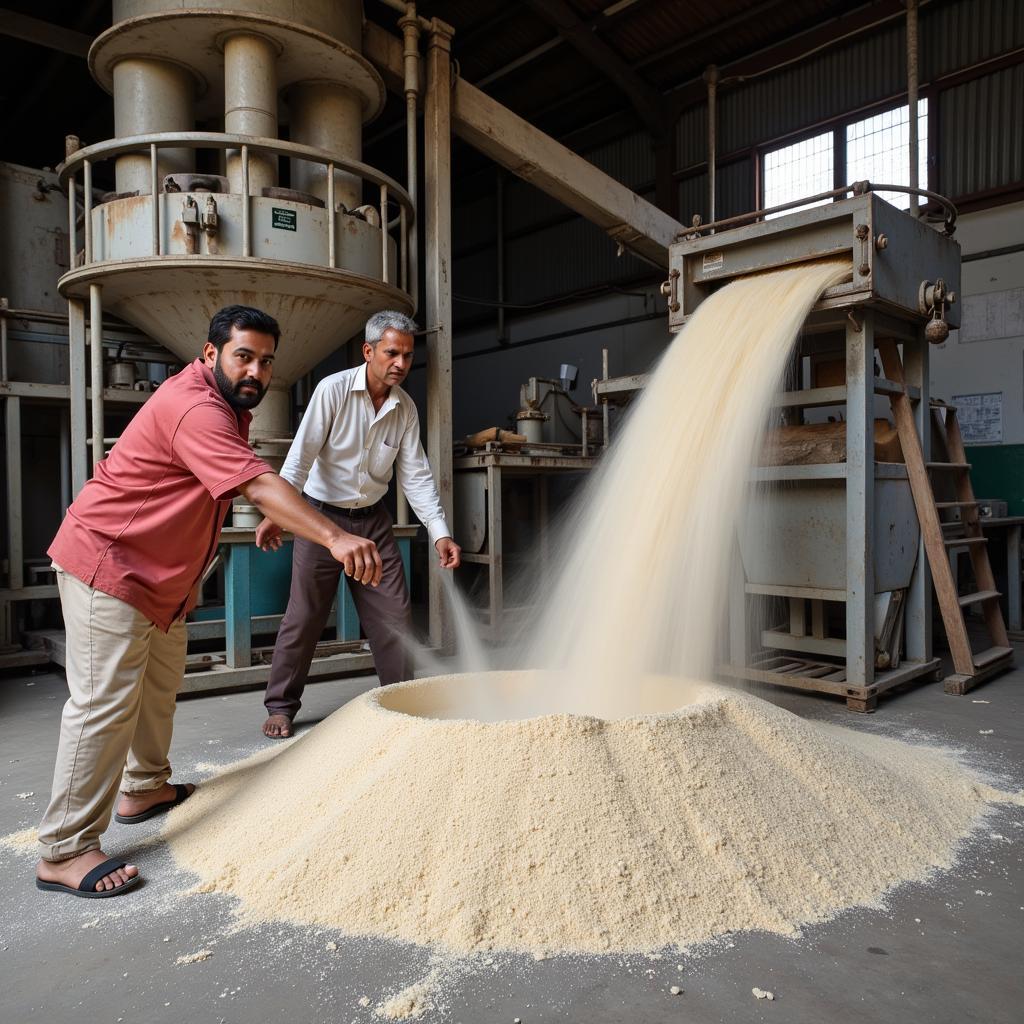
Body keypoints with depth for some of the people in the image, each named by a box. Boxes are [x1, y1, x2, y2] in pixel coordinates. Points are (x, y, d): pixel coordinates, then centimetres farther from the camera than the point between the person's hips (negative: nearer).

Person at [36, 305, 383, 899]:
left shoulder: (229, 406, 8)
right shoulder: (194, 408, -26)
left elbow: (241, 487, 23)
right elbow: (258, 484, -40)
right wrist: (335, 538, -48)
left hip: (162, 572, 11)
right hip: (106, 563, -11)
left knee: (161, 683, 19)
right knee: (106, 700, -11)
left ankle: (145, 788, 36)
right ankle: (65, 852, -3)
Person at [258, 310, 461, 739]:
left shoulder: (406, 408, -1)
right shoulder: (333, 389, -14)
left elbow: (415, 475, -2)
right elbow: (301, 456, -17)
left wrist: (440, 533, -11)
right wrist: (277, 513, -28)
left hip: (373, 519, 4)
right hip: (321, 514, -4)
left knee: (394, 615, 4)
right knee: (304, 616, 0)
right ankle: (281, 705, 17)